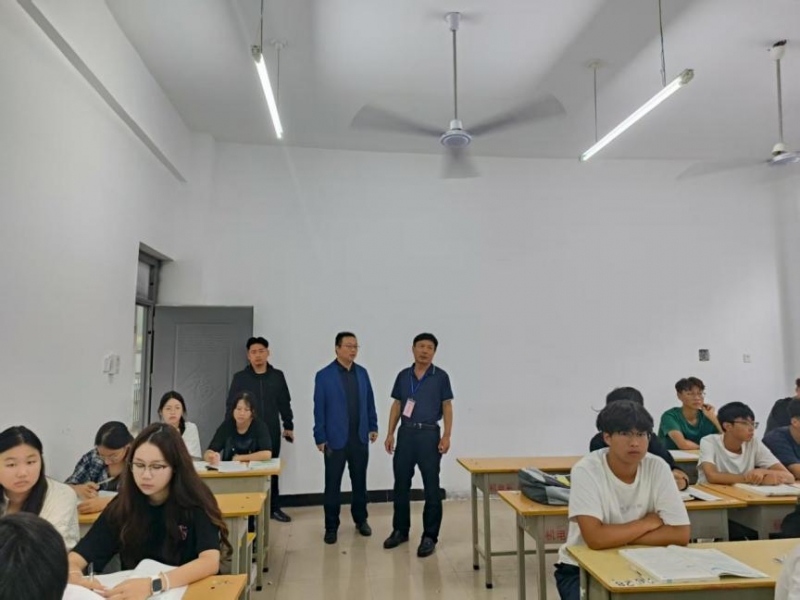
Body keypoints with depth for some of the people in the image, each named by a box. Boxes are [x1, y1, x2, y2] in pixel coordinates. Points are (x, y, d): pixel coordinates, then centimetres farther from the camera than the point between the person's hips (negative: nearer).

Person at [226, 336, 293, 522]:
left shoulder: (277, 376, 3)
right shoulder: (240, 378, -1)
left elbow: (285, 403, 9)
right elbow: (231, 406, 2)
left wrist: (288, 426, 7)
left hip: (272, 433, 2)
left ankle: (274, 507, 22)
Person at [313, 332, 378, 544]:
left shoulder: (362, 373, 6)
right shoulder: (324, 376, -7)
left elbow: (369, 402, 11)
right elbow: (319, 409, -7)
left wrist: (373, 426, 6)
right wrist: (320, 437, -8)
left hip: (360, 437, 4)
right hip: (335, 439, -3)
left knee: (359, 481, 14)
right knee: (333, 484, 6)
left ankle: (361, 519, 30)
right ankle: (331, 527, 19)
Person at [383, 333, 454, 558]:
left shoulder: (440, 377, -2)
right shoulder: (403, 375, 8)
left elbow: (447, 407, -2)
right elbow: (396, 406, 11)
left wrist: (446, 436, -12)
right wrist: (390, 433, 5)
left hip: (429, 434, -3)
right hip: (405, 433, 3)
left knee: (431, 487, 1)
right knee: (401, 485, 10)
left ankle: (429, 536, 12)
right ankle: (400, 530, 25)